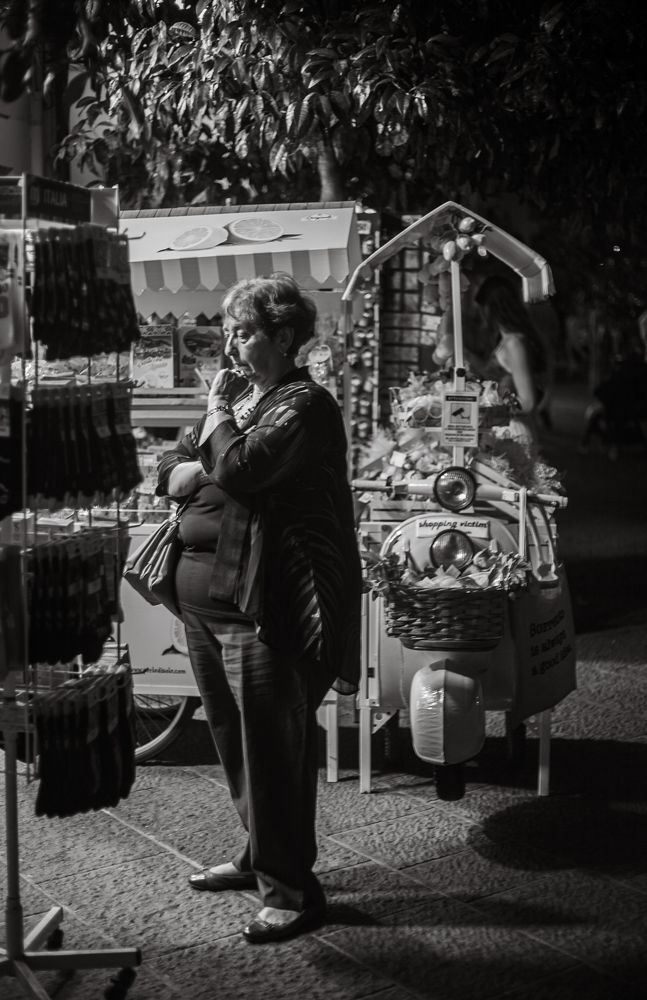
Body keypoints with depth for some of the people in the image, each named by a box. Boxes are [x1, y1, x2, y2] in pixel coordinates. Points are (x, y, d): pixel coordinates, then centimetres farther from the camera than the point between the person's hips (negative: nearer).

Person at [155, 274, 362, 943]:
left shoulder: (305, 405, -10)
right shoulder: (236, 396, 17)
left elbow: (239, 469, -24)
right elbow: (170, 471, 14)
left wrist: (218, 417, -6)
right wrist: (204, 469, -8)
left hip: (262, 607, -9)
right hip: (202, 596, 9)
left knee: (273, 750, -3)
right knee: (233, 739, 17)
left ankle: (292, 891, 7)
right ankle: (260, 856, 33)